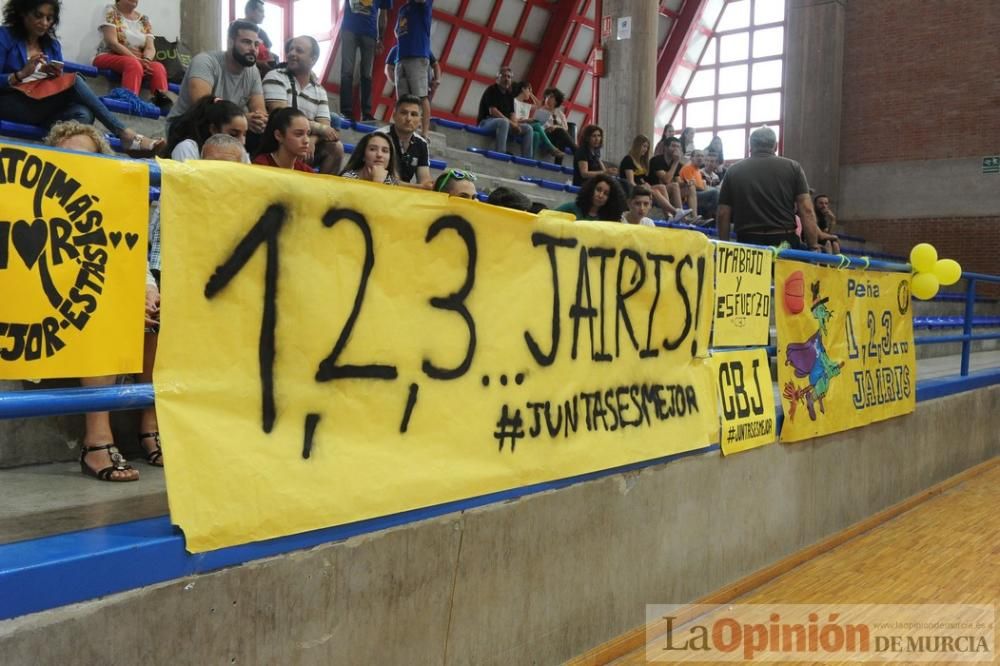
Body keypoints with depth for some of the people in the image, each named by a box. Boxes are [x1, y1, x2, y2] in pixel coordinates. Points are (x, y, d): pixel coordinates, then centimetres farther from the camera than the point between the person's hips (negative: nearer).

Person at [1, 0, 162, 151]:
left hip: (44, 107, 5)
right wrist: (22, 74, -19)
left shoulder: (52, 44, 15)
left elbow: (60, 83, 10)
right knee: (73, 81, -25)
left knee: (83, 114, -29)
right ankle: (125, 134, -33)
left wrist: (56, 75, -11)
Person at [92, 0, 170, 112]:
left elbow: (150, 47, 1)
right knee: (133, 64, -37)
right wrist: (136, 59, -23)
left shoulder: (144, 19, 13)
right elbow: (112, 42, -11)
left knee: (158, 67, -28)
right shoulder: (111, 11, 1)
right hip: (109, 58, -4)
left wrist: (146, 60, -22)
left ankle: (162, 101, -50)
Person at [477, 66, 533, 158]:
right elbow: (492, 111, -19)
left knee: (528, 128, -2)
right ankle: (500, 154, -48)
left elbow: (512, 113, 10)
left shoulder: (509, 94, 15)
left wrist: (515, 124, -14)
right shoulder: (491, 90, -7)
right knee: (504, 122, -40)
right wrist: (511, 123, -22)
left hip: (505, 123, 8)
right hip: (486, 122, -8)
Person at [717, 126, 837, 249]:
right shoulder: (792, 167, 6)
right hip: (784, 243, 0)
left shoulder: (734, 171, 8)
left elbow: (723, 213, 6)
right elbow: (806, 210, -2)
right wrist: (813, 246, 1)